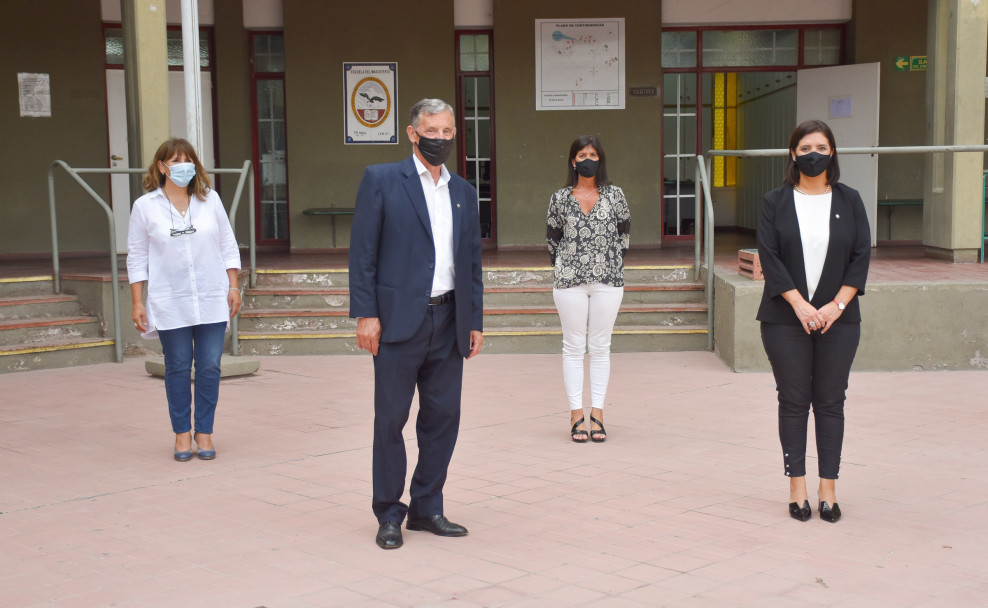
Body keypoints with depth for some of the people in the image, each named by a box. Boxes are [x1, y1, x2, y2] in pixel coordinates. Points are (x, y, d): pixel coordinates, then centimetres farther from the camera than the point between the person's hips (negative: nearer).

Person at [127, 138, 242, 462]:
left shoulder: (210, 199, 7)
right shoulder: (145, 207, 2)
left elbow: (228, 246, 10)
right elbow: (137, 257, 4)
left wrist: (233, 286, 4)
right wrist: (137, 302, 0)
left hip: (212, 301, 1)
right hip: (169, 305, -1)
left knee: (210, 366, 0)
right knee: (178, 368, 4)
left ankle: (204, 432, 12)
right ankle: (182, 432, 16)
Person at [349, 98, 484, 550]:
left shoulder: (464, 192, 15)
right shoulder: (381, 180, -1)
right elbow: (362, 251, -5)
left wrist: (475, 321, 11)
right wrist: (365, 314, -11)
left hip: (448, 322, 5)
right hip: (399, 321, -5)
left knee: (443, 418, 8)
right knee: (390, 419, 2)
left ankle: (427, 508, 21)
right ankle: (389, 515, 14)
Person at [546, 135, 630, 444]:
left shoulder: (615, 195, 4)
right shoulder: (560, 198, 3)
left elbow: (624, 232, 11)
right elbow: (552, 237, 12)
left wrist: (614, 264, 9)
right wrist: (562, 266, 9)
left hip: (608, 280, 1)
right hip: (569, 281, 0)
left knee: (601, 346, 4)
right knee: (573, 346, 1)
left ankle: (597, 413, 10)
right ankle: (576, 415, 5)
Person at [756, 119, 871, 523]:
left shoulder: (849, 201, 6)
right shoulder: (775, 202, 3)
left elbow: (861, 255, 2)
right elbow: (769, 256, -5)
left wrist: (837, 305, -10)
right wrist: (799, 304, -14)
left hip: (838, 319, 1)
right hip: (785, 318, -1)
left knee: (830, 403, 3)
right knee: (793, 402, 2)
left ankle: (828, 489, 9)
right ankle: (797, 488, 9)